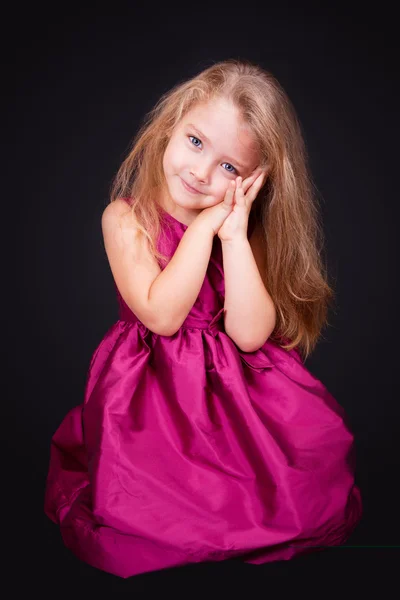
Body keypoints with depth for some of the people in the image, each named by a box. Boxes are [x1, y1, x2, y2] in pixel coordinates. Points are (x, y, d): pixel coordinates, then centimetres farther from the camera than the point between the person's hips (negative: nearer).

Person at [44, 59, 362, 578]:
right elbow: (163, 315, -18)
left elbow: (250, 334, -10)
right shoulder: (126, 218, -5)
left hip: (237, 381, 3)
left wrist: (234, 235, -15)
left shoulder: (240, 230, 3)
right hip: (153, 385, -3)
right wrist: (204, 226, -16)